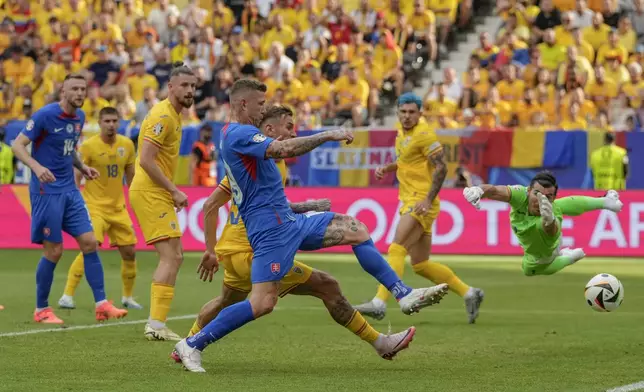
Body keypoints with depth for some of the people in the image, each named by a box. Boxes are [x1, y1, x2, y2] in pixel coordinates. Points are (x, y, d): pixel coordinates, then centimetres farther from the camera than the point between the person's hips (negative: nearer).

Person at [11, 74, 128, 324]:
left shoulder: (79, 117, 9)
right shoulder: (45, 115, -13)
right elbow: (17, 145, -14)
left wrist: (82, 167, 7)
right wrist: (37, 167, -30)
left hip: (70, 190, 7)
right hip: (47, 191, -7)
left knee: (89, 242, 0)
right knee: (54, 251, -5)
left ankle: (101, 305, 2)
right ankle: (41, 310, 10)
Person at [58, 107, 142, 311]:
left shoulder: (127, 144, 3)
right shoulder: (88, 146, -10)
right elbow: (76, 177, -9)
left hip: (118, 207, 5)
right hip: (95, 207, -5)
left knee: (129, 252, 6)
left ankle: (127, 297, 25)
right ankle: (67, 295, -15)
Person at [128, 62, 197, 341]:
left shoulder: (173, 115, 17)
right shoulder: (163, 116, -15)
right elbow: (146, 160, -22)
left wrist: (171, 192, 15)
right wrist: (174, 191, -18)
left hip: (156, 193, 11)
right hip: (150, 193, -11)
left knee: (174, 257, 12)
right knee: (171, 257, -14)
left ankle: (156, 323, 13)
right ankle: (156, 325, -16)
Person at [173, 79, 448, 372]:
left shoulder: (233, 134, 19)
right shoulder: (239, 134, -14)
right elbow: (284, 150, -29)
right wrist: (328, 135, -21)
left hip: (289, 221, 11)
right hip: (271, 227, -11)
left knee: (355, 229, 7)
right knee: (263, 303, -16)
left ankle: (405, 295, 7)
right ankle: (192, 345, -7)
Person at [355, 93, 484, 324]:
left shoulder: (424, 134, -12)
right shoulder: (402, 131, 14)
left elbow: (441, 167, -16)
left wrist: (428, 200, -23)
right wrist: (387, 168, 10)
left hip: (421, 203, -10)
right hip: (410, 202, 10)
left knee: (396, 250, -19)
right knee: (420, 265, 10)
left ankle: (379, 303, -25)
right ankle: (469, 293, 18)